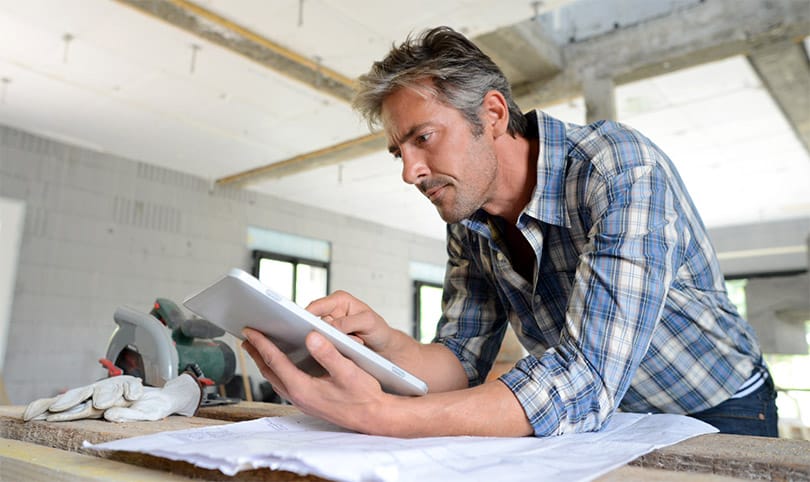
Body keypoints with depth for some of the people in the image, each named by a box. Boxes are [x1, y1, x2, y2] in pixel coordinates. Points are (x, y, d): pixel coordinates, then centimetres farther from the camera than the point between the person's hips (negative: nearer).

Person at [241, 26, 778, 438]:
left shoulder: (622, 171, -27)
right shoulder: (469, 226, -7)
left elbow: (584, 381, -35)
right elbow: (463, 360, -5)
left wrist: (379, 416, -44)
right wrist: (388, 344, -26)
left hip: (715, 413, -3)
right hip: (602, 419, 3)